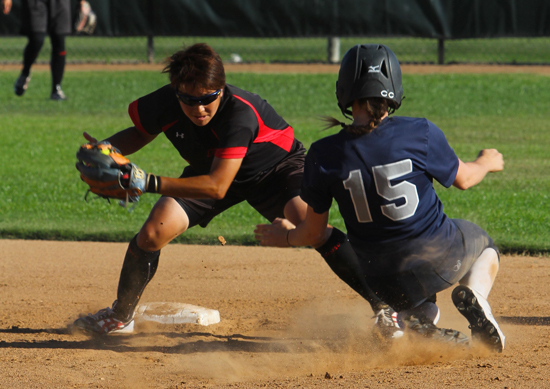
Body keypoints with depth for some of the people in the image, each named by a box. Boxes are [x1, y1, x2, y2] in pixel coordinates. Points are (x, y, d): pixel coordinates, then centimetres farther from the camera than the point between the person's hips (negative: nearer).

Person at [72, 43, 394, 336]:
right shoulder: (165, 105, -26)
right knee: (154, 232, -9)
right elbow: (140, 133, -1)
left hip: (277, 164, -5)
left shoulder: (239, 112, -41)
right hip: (210, 168, 5)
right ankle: (120, 318, 15)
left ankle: (383, 304, -23)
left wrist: (150, 184, -51)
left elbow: (217, 186, -45)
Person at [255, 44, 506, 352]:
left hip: (385, 282, 2)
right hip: (441, 256, -2)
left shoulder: (324, 155, -9)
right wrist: (487, 162, 30)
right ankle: (473, 297, -2)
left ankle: (419, 319, -3)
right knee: (483, 244, 33)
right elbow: (463, 178, 6)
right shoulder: (420, 133, -14)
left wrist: (286, 237, 26)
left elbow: (313, 233, 2)